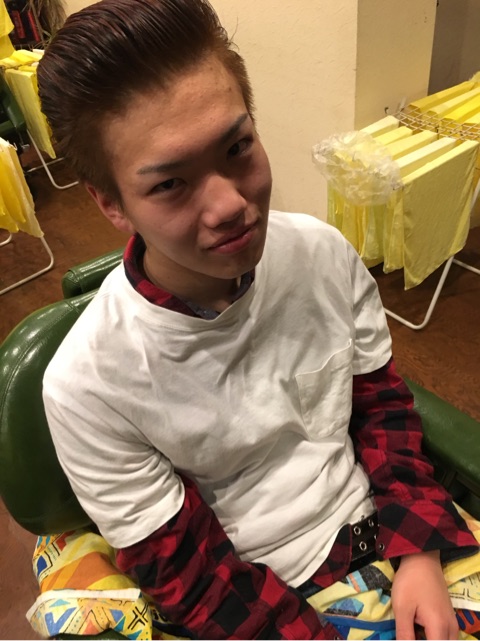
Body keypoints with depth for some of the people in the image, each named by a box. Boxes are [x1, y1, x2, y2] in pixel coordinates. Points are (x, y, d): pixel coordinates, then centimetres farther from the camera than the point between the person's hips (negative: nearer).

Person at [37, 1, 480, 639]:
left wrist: (418, 552, -9)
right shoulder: (87, 387, -23)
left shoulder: (325, 252, -14)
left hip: (389, 522, 4)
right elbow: (187, 574, -12)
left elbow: (380, 400, 0)